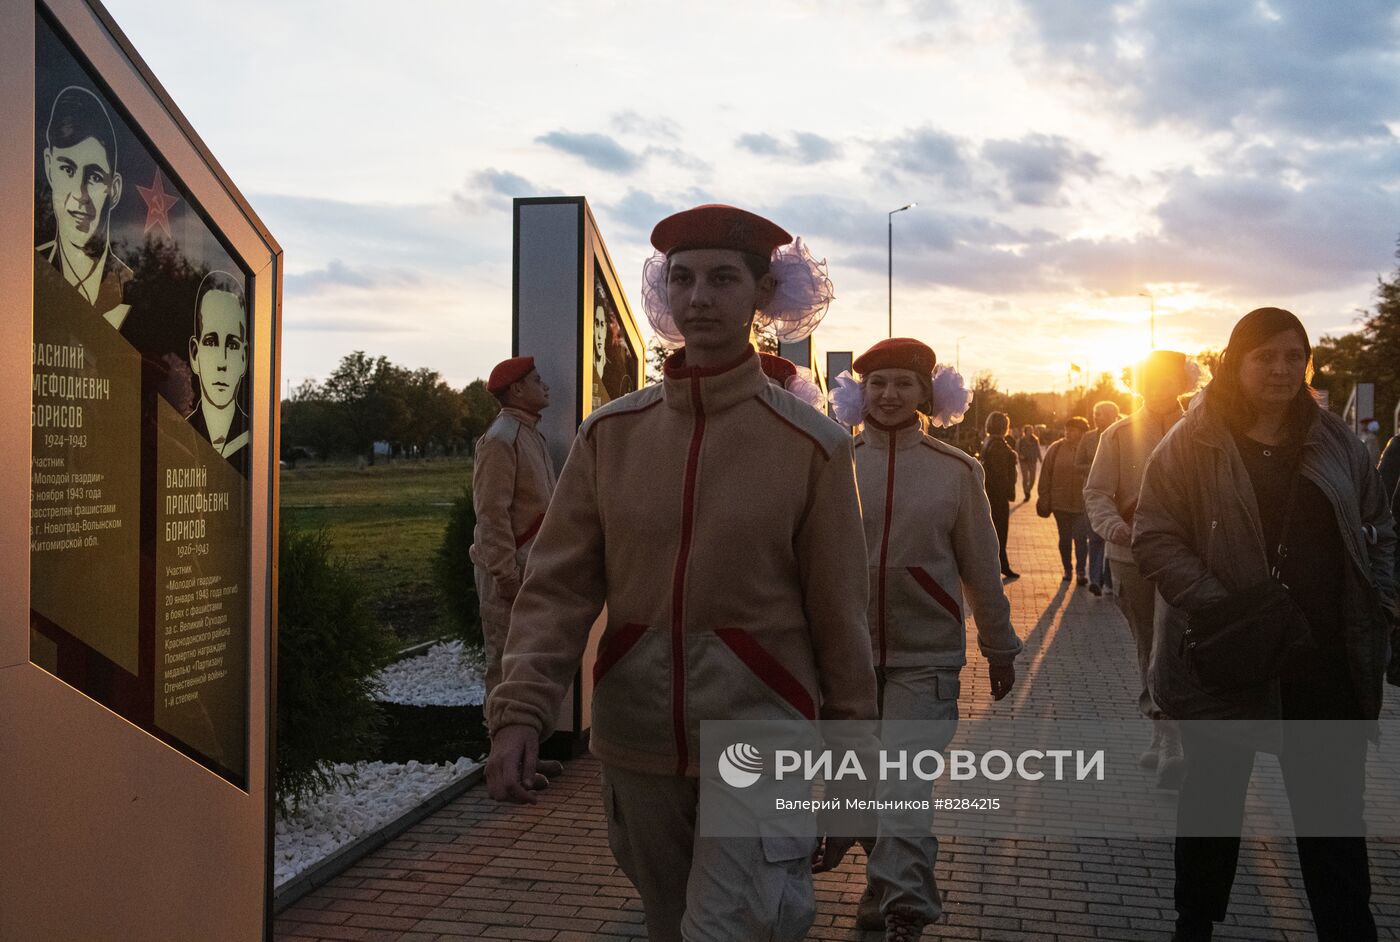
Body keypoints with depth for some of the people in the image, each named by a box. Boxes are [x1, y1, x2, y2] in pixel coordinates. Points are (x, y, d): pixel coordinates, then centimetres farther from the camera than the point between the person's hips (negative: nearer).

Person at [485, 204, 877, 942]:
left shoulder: (812, 445, -7)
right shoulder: (609, 434, 0)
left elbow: (839, 621, -3)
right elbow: (556, 588, -2)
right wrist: (519, 712, -17)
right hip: (636, 749, 4)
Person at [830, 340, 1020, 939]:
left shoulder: (956, 470, -1)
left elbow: (980, 566, 5)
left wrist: (999, 647, 10)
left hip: (926, 657, -2)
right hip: (847, 652, 2)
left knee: (905, 786, -12)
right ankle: (889, 890, 33)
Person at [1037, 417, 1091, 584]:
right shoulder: (1055, 449, 0)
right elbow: (1046, 475, 2)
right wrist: (1044, 499, -2)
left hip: (1082, 503, -2)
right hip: (1060, 502, 2)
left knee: (1081, 538, -4)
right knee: (1065, 538, 14)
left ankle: (1080, 571, 8)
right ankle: (1067, 570, 28)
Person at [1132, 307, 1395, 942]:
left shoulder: (1337, 444, 7)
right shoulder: (1191, 445, -5)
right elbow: (1154, 539, -10)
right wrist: (1215, 606, -20)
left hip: (1326, 662, 3)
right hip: (1228, 657, -2)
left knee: (1333, 809, 10)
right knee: (1213, 799, 14)